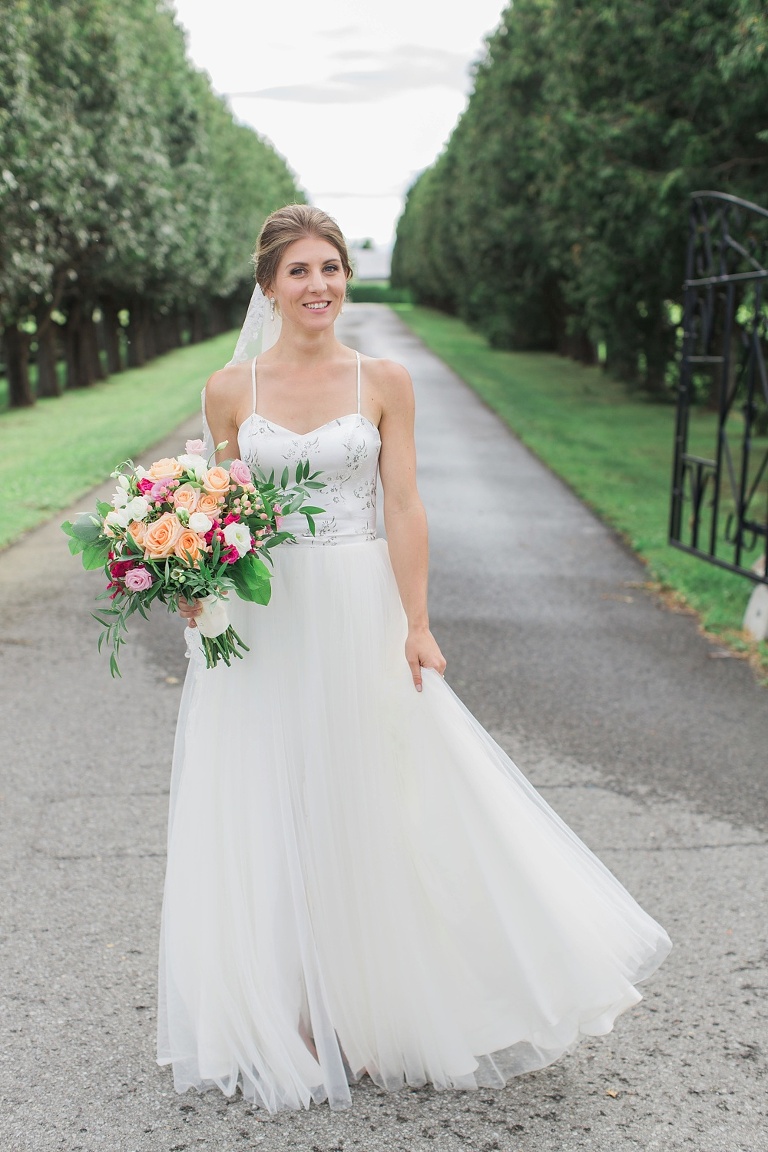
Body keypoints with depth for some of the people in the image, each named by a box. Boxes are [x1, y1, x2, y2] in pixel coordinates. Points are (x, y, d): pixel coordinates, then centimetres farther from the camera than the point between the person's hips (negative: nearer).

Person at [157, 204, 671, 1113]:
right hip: (261, 620, 1)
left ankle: (375, 1003, 26)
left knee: (369, 804, 6)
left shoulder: (384, 382, -1)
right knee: (269, 811, 7)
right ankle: (289, 1017, 25)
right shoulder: (231, 390, 2)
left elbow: (404, 510, -3)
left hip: (358, 612, -1)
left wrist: (415, 625, -9)